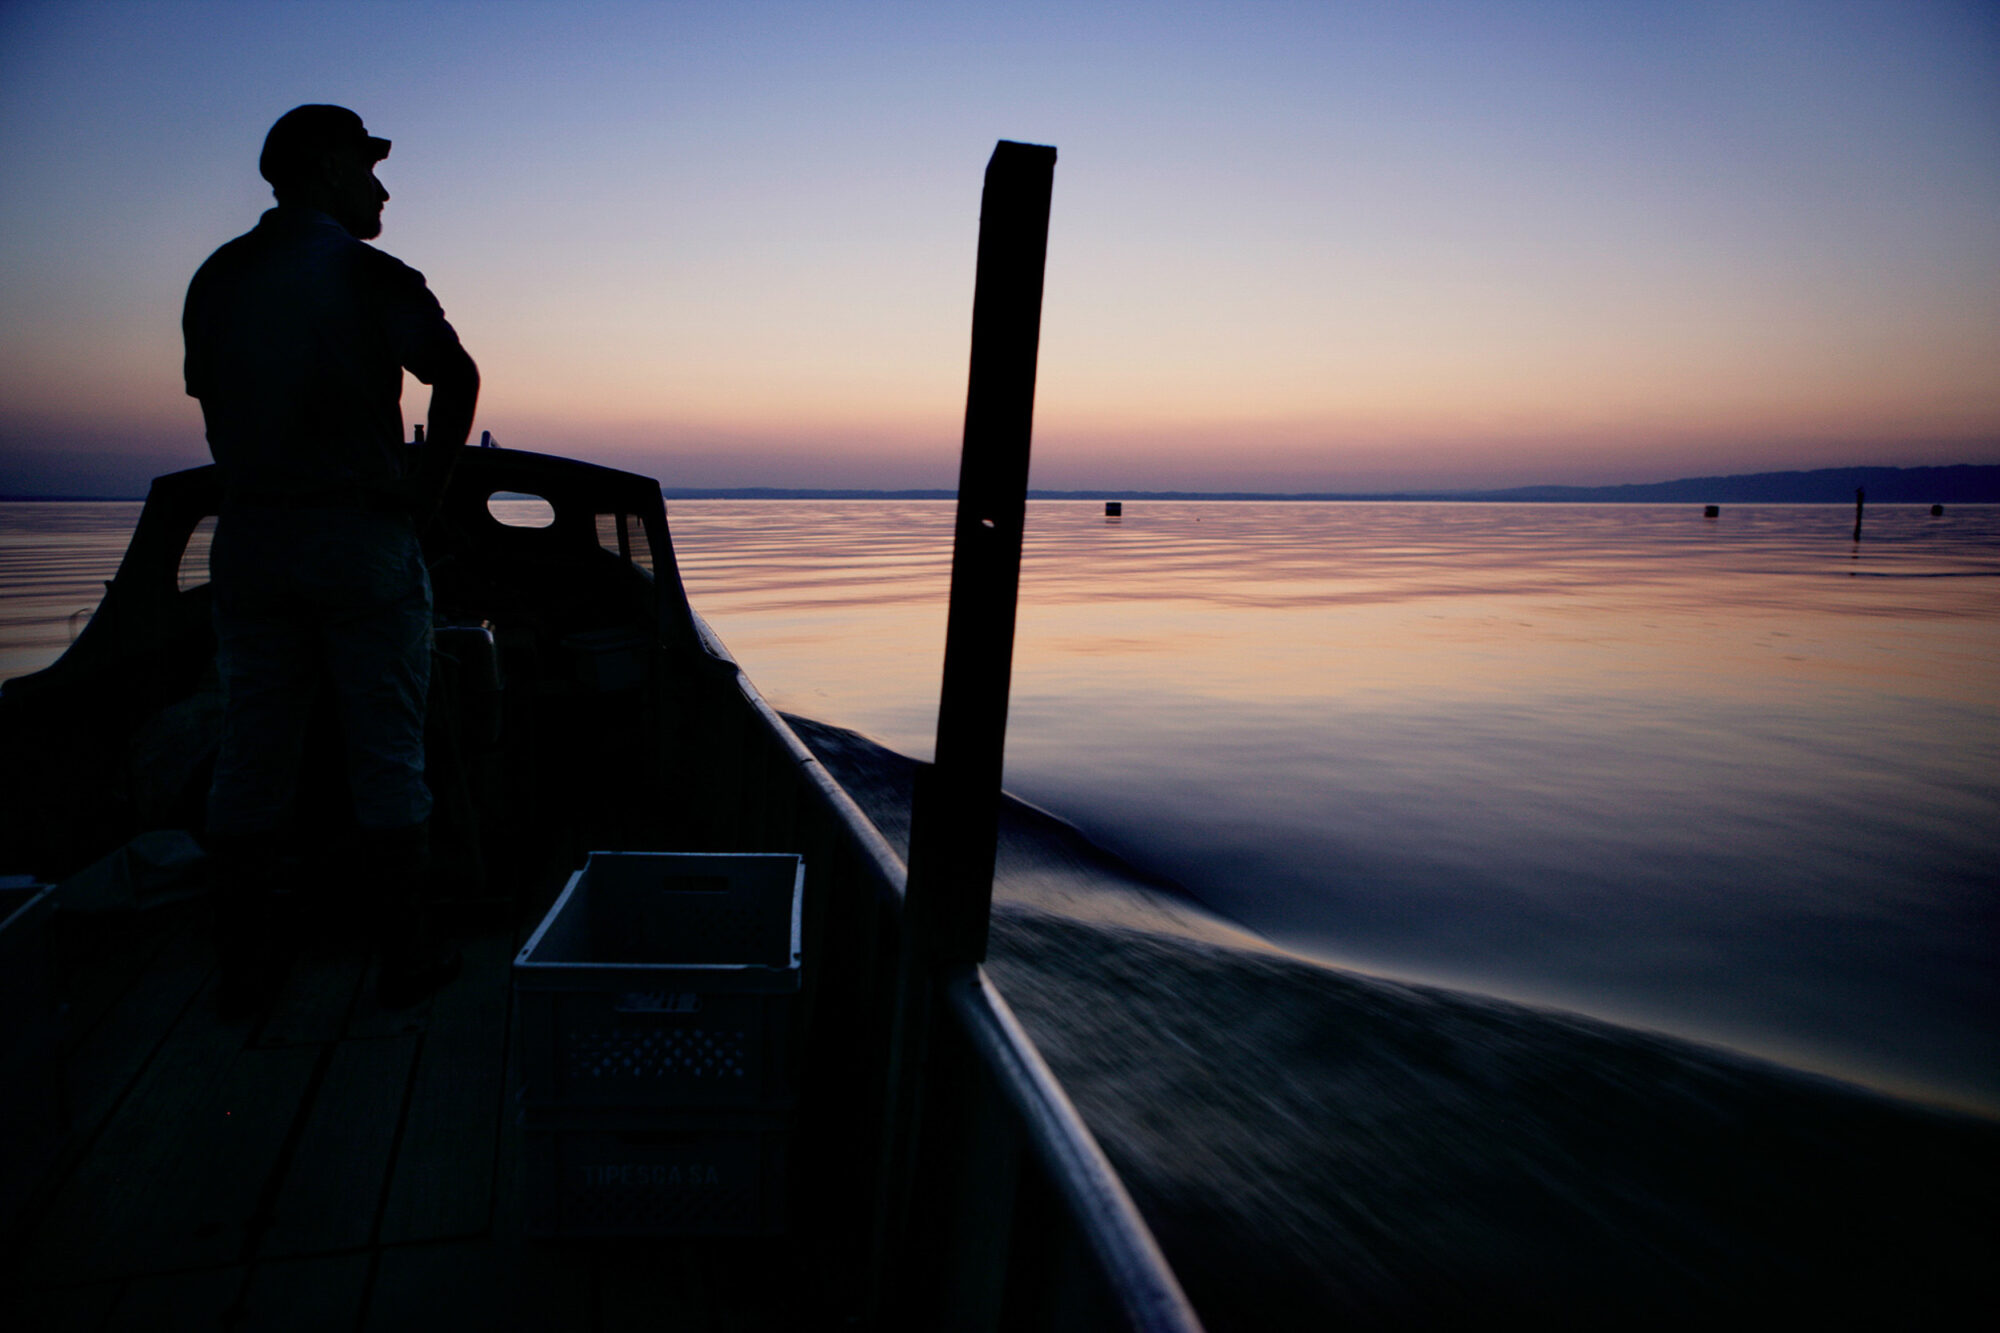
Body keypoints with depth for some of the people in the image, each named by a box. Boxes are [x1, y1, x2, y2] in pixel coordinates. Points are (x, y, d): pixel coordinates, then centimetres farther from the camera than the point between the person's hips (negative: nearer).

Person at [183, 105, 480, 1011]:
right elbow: (455, 376, -18)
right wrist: (428, 486, -8)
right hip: (364, 535, -5)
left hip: (249, 536, 5)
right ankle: (404, 955, 9)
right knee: (387, 753, 2)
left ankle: (245, 966, 16)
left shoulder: (216, 279, 12)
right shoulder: (367, 274, -6)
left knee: (250, 756, 10)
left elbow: (207, 395, 17)